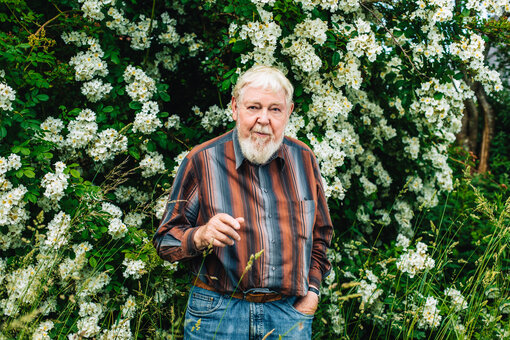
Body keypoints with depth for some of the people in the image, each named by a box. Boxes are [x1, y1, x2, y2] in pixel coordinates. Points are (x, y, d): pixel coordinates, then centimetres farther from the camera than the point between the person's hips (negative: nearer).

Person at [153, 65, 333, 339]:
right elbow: (166, 240, -5)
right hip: (217, 313, -2)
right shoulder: (202, 161, -7)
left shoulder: (303, 159, 4)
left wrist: (312, 290, 7)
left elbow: (320, 233, 16)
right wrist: (201, 236, -24)